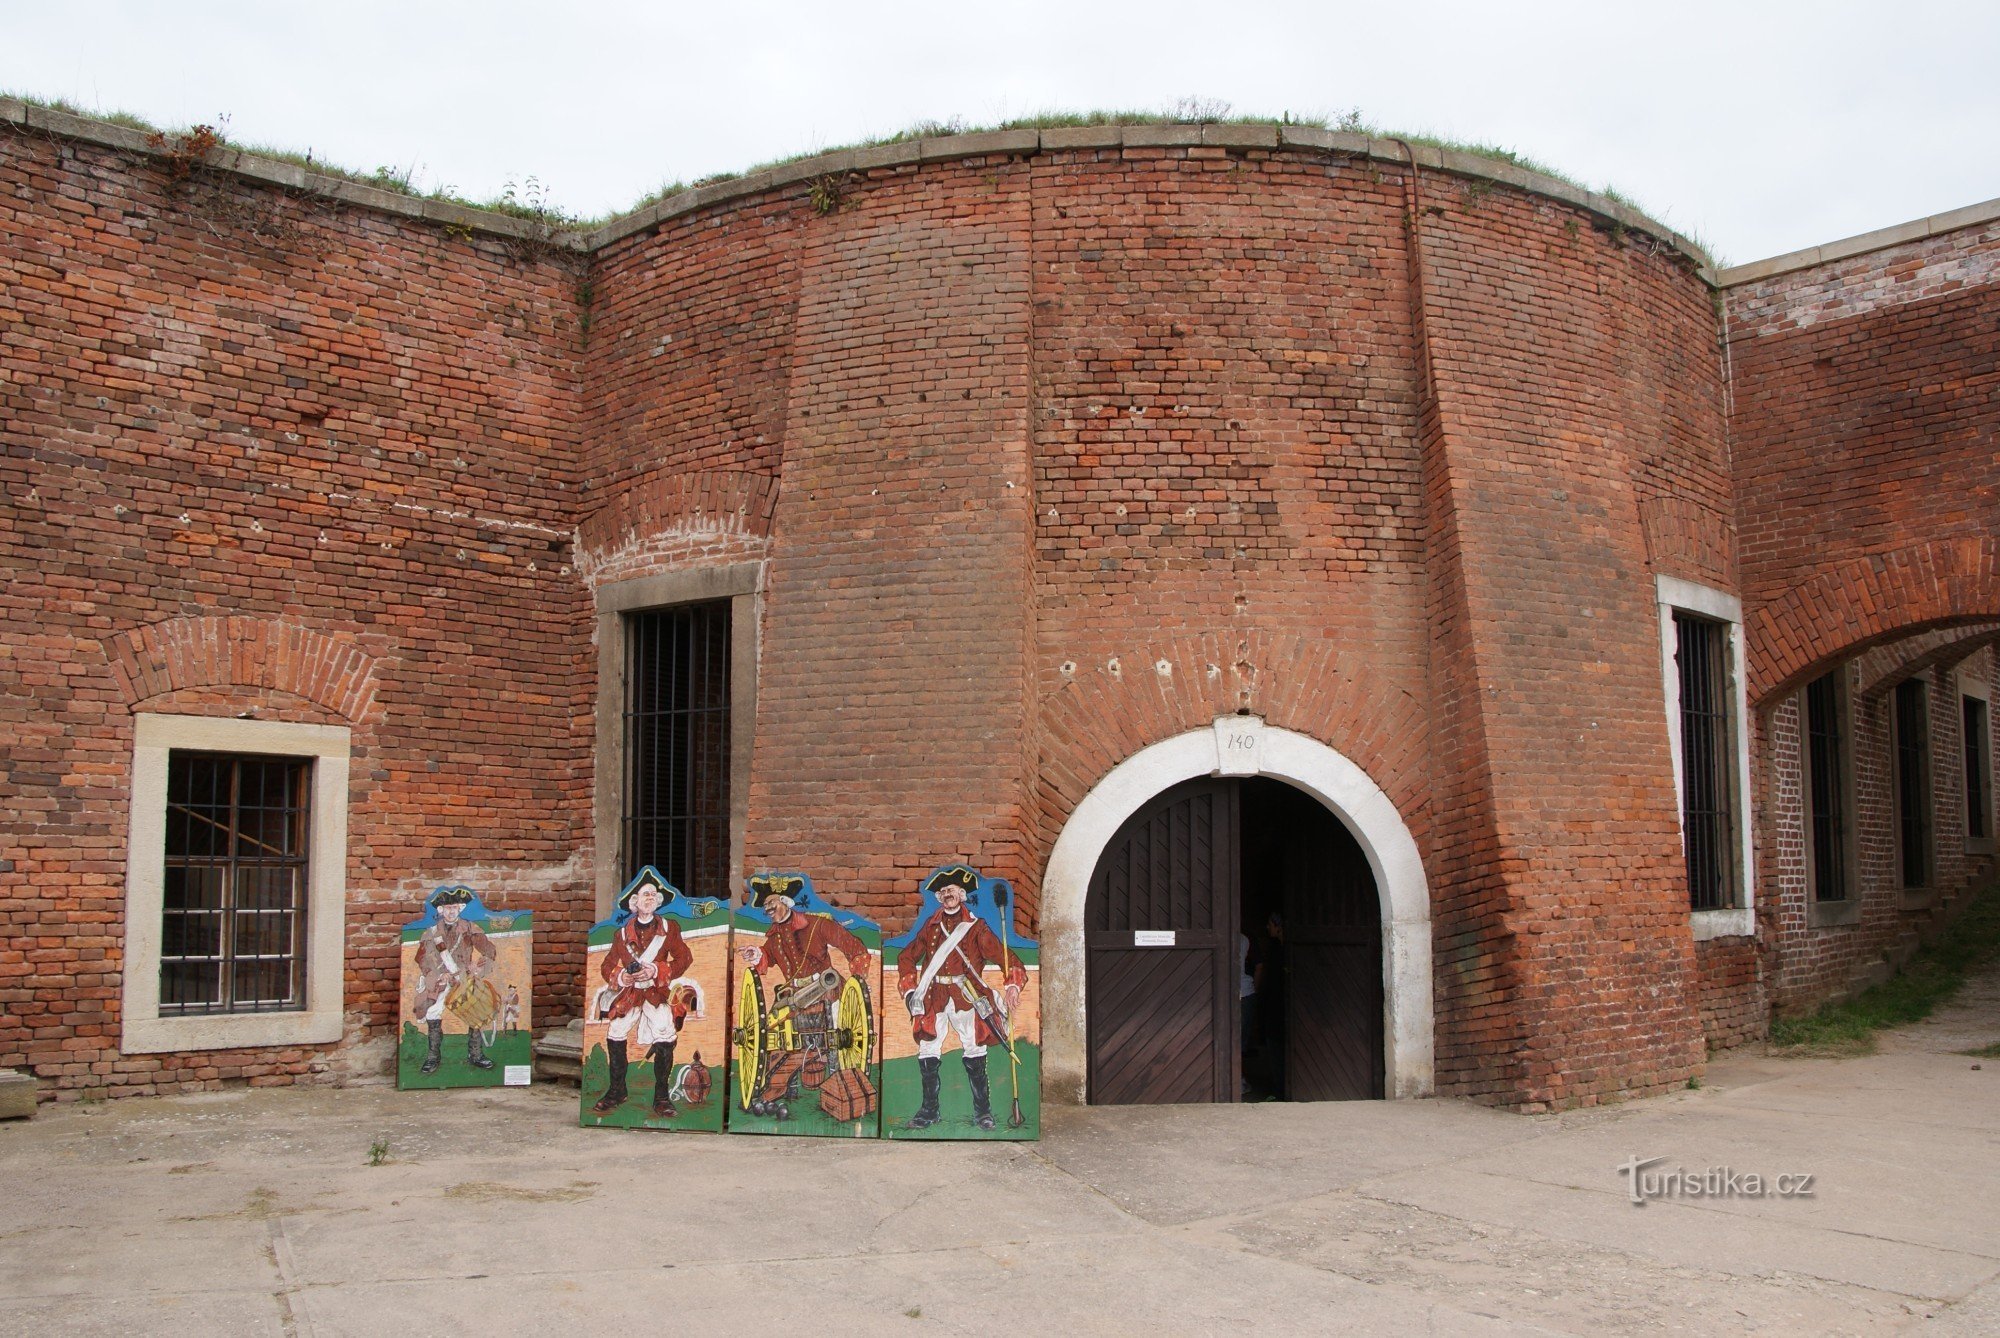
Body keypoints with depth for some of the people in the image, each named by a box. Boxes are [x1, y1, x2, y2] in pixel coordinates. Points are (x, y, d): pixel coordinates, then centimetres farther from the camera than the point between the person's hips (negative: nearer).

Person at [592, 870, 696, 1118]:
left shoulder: (669, 928, 8)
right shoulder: (622, 933, 12)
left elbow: (684, 958, -2)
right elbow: (607, 967, 11)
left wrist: (656, 971, -14)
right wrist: (620, 976, -12)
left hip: (658, 992, -2)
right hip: (629, 993, 2)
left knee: (665, 1037, -19)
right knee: (615, 1036, -8)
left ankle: (662, 1096, -9)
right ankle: (617, 1091, 11)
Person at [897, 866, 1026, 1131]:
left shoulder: (976, 926, 5)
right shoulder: (931, 926, 14)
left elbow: (1000, 954, -6)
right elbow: (907, 957, 20)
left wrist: (1012, 984, -23)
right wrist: (909, 990, 7)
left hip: (965, 995, -3)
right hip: (934, 997, 3)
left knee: (974, 1053, -7)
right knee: (927, 1053, 0)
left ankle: (983, 1111, 4)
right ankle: (929, 1110, 12)